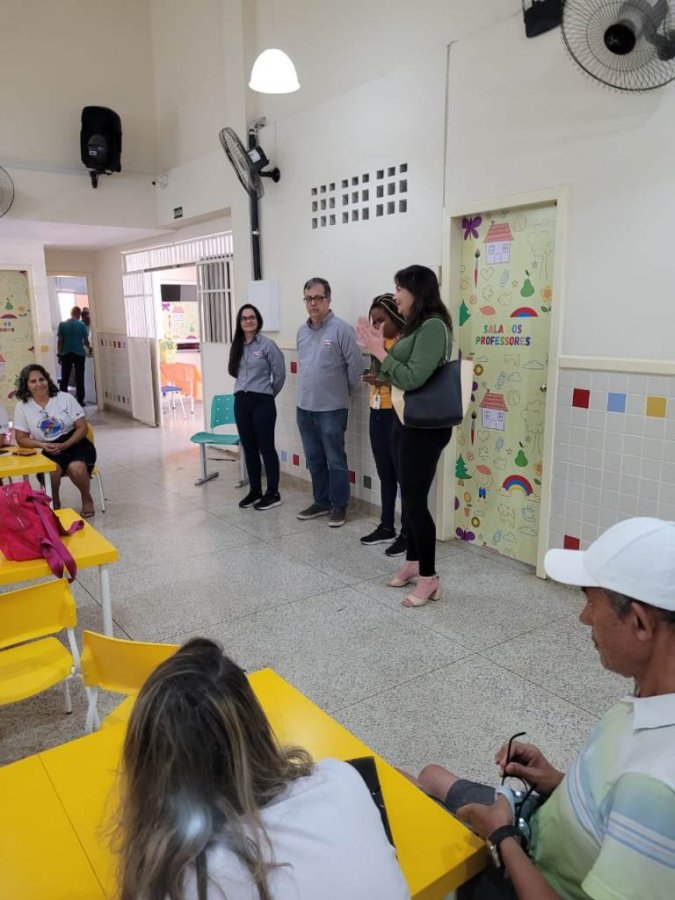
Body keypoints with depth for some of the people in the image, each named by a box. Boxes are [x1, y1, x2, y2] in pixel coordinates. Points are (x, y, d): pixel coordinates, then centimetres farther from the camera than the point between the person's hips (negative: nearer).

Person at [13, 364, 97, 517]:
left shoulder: (65, 398, -4)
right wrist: (43, 445, -17)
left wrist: (64, 445, -19)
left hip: (74, 444, -1)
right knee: (51, 470, -33)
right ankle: (55, 503, -1)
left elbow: (82, 427, -4)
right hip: (48, 451, 1)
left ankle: (86, 499, -1)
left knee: (76, 468, -33)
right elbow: (21, 439, 2)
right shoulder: (22, 406, -1)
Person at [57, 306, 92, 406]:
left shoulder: (62, 324, -1)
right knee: (79, 379, 4)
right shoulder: (81, 325, -5)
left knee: (64, 378, 9)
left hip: (66, 354, 1)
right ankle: (80, 401, 5)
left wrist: (59, 354, 5)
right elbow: (85, 341, 1)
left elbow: (60, 341, -2)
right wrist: (89, 348, 21)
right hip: (79, 353, -1)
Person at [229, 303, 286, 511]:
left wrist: (267, 393, 5)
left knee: (266, 448, 0)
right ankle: (255, 491, 23)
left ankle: (273, 494, 10)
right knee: (249, 448, 11)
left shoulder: (267, 344, -9)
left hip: (262, 402, -6)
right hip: (241, 401, 6)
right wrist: (245, 389, 15)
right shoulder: (237, 346, 9)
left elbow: (280, 374, -4)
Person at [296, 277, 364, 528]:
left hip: (331, 409, -6)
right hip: (304, 407, 6)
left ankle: (339, 505, 16)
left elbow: (356, 366, -10)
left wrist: (342, 391, 1)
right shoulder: (302, 331, 9)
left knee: (335, 461, 3)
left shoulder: (341, 329, -12)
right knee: (314, 460, 15)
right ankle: (321, 502, 28)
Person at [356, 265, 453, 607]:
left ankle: (429, 578, 6)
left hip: (425, 426, -9)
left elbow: (412, 378, -24)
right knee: (408, 496, 15)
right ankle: (413, 562, 28)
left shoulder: (433, 326, -16)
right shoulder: (416, 327, 13)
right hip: (406, 421, 9)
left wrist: (379, 352, -16)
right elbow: (394, 375, 15)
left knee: (416, 499, -5)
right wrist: (378, 349, 3)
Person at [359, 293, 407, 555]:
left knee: (403, 474, -1)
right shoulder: (380, 342, 14)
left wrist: (386, 381, -23)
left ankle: (407, 533, 9)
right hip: (377, 413, 8)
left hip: (399, 415, -8)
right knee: (384, 473, 15)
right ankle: (386, 527, 26)